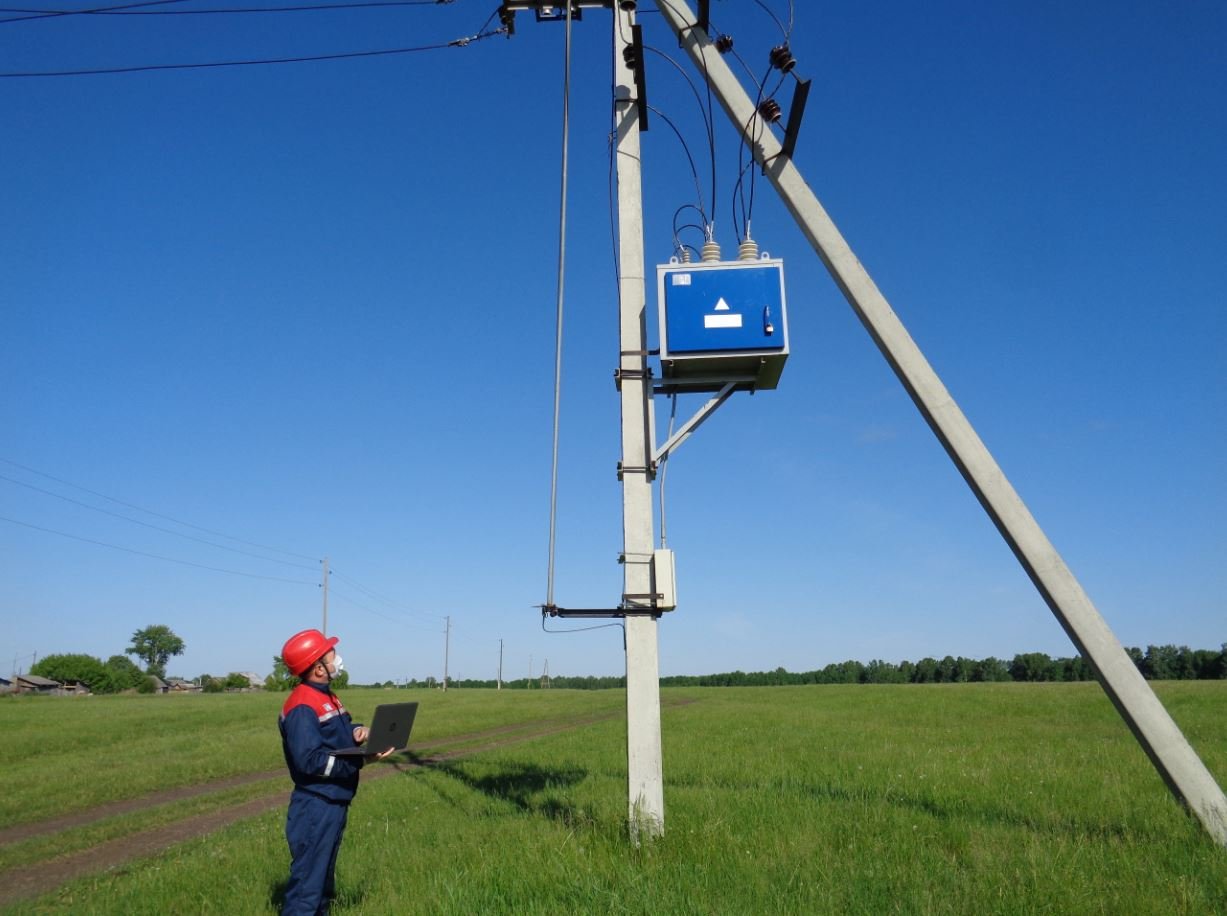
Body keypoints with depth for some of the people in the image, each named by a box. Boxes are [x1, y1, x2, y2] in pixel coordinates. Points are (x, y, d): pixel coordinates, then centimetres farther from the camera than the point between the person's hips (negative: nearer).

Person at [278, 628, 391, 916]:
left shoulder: (327, 696, 11)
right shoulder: (302, 706, -21)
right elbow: (311, 761, -27)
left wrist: (357, 731, -4)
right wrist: (361, 760, -27)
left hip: (335, 804, 10)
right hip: (315, 808, -10)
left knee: (324, 877, 22)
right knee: (307, 883, -2)